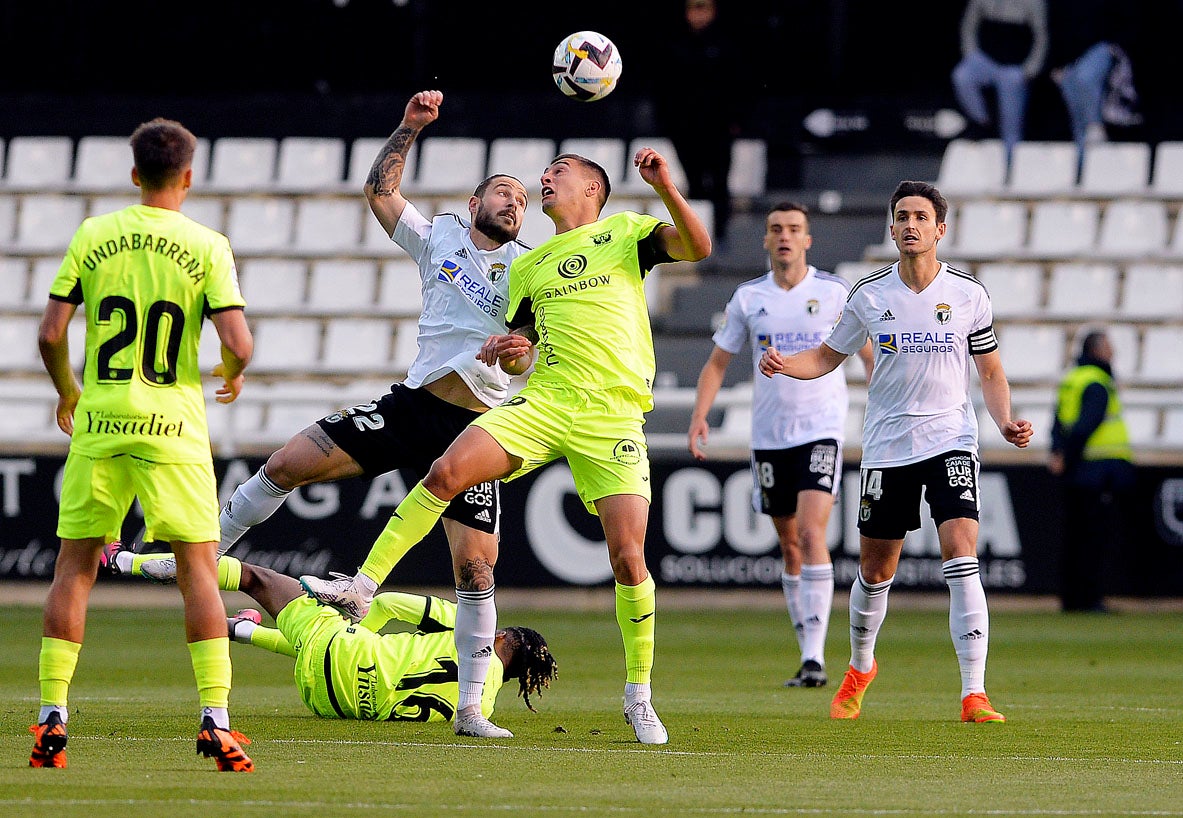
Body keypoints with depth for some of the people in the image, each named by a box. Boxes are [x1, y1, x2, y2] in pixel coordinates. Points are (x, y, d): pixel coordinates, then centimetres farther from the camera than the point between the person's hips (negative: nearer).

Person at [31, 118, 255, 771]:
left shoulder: (92, 237, 2)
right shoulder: (207, 246, -3)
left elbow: (50, 334, 0)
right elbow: (238, 343, -10)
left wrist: (67, 394, 19)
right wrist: (231, 375, 13)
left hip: (98, 423, 2)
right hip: (173, 424, -2)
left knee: (74, 566, 10)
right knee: (198, 568, 3)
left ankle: (51, 719, 6)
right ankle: (215, 722, -5)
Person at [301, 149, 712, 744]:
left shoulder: (622, 233, 11)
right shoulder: (528, 267, 23)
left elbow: (696, 247, -4)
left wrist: (664, 187, -19)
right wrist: (505, 352, 0)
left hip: (612, 416, -3)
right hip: (543, 401, 3)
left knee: (628, 557, -11)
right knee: (445, 473, -18)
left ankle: (639, 698, 4)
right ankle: (361, 587, -12)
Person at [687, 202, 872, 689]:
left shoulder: (835, 293, -1)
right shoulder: (748, 298, 6)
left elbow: (869, 355, 7)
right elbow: (718, 362, 11)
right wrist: (700, 415, -3)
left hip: (821, 429, -4)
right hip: (768, 435, 4)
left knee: (811, 533, -19)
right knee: (790, 547, 8)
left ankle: (815, 657, -21)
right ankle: (808, 653, 19)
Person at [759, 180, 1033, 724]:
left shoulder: (969, 295, -1)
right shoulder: (869, 295, 1)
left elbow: (991, 373, 8)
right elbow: (827, 357, 11)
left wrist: (1005, 422, -9)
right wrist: (785, 364, -9)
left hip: (951, 441, -2)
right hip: (886, 448, 2)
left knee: (961, 556, -19)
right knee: (875, 571, 9)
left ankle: (974, 695, -21)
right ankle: (860, 667, 38)